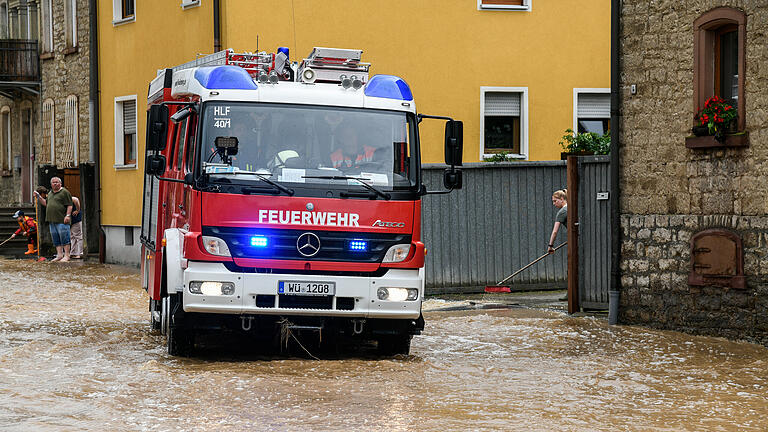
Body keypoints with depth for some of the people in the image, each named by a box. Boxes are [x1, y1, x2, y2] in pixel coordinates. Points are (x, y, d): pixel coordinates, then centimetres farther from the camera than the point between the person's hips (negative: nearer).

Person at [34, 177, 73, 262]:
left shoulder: (64, 192, -4)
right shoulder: (50, 193, 21)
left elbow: (69, 205, -9)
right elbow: (46, 203, 29)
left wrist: (68, 215, -18)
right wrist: (39, 196, 19)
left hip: (61, 220, -8)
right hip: (52, 220, 8)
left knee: (64, 237, -8)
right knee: (56, 239, 8)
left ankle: (66, 255, -7)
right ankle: (59, 255, 12)